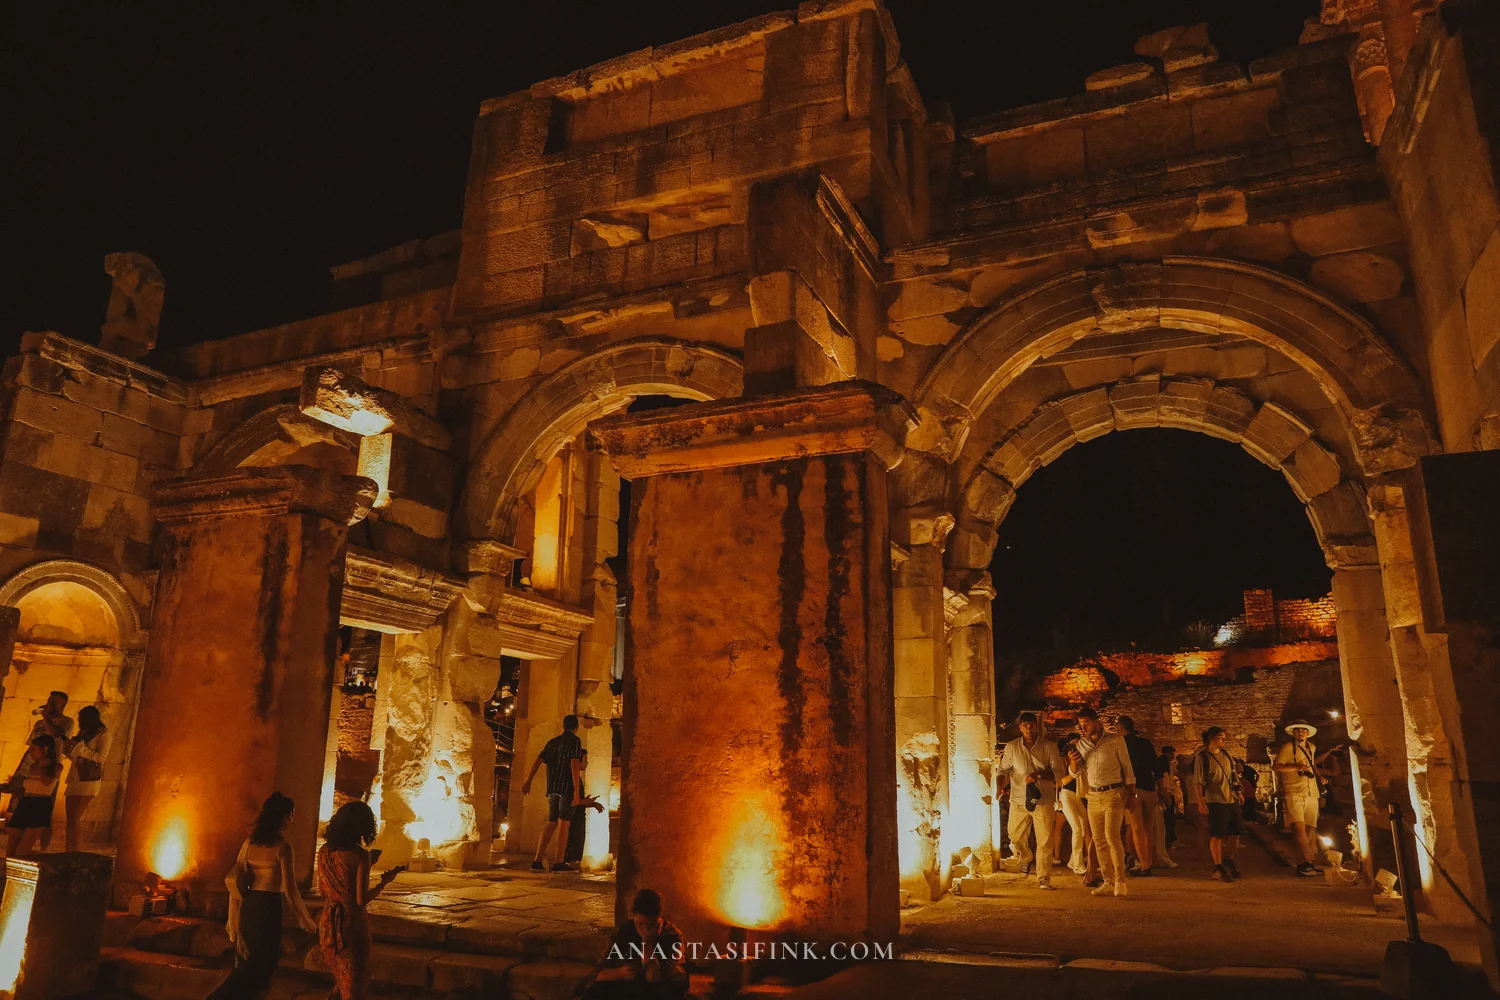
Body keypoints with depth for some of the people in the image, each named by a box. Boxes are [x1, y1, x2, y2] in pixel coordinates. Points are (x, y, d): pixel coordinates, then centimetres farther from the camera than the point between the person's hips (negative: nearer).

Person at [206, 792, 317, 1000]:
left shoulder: (249, 842, 5)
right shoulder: (283, 848, -14)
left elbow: (235, 881, 7)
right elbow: (290, 891, -13)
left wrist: (235, 918, 16)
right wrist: (306, 921, -3)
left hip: (248, 908, 7)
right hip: (268, 908, -7)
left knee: (248, 962, 22)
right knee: (260, 966, 7)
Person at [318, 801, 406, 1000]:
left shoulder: (324, 851, 2)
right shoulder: (360, 854, -17)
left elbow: (322, 890, 12)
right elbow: (361, 900, -18)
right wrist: (385, 881, -4)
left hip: (327, 922, 6)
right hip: (351, 924, -6)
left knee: (341, 981, 26)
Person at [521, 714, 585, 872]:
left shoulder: (553, 742, 16)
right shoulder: (575, 741, -4)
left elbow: (538, 760, 11)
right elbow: (575, 763, -16)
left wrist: (528, 781, 10)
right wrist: (576, 789, -19)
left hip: (553, 788, 6)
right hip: (567, 787, -6)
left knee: (551, 824, 10)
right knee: (563, 823, -4)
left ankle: (537, 860, 5)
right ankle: (559, 862, -5)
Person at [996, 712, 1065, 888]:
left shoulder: (1049, 746, -3)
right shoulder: (1012, 747, 3)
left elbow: (1058, 771, -8)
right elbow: (1003, 769, 6)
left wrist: (1038, 775, -24)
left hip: (1043, 801, -2)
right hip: (1019, 801, 2)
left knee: (1044, 841, -3)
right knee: (1016, 837, 9)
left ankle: (1044, 879, 9)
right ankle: (1027, 858, 41)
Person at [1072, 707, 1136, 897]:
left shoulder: (1115, 740, -4)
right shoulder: (1081, 744, 8)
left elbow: (1127, 767, 0)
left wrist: (1131, 794, -4)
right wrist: (1074, 762, -9)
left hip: (1114, 794, -5)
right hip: (1093, 796, 5)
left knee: (1112, 836, -15)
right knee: (1099, 841, 4)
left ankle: (1120, 881, -8)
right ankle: (1108, 881, 12)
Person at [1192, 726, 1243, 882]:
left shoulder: (1225, 754, 11)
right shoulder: (1202, 757, -9)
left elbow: (1234, 773, 22)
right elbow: (1198, 782, -12)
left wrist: (1238, 791, 17)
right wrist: (1201, 803, -17)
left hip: (1232, 799, 7)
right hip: (1215, 801, -7)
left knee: (1235, 833, 12)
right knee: (1217, 835, -4)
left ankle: (1229, 861, 34)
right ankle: (1218, 868, 6)